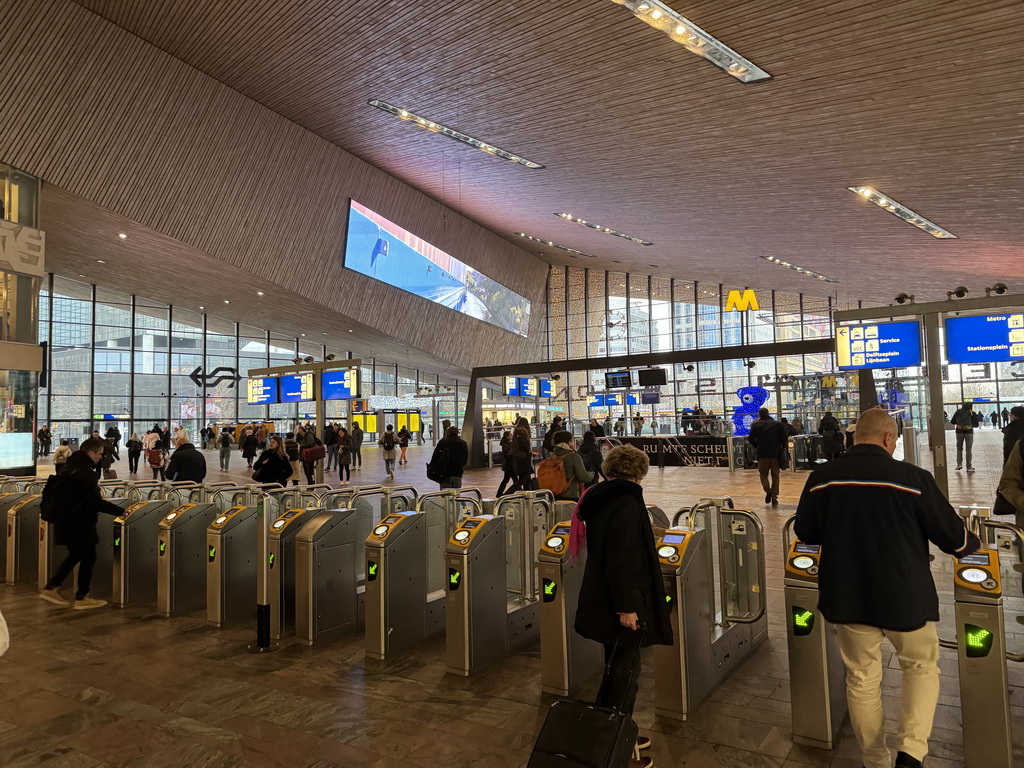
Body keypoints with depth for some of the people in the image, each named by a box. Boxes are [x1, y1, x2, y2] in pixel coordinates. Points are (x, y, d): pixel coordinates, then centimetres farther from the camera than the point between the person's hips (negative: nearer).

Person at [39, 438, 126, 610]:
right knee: (88, 557, 3)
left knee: (75, 555, 21)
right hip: (79, 523, -9)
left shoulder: (71, 467, 9)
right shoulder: (86, 473, -22)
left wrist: (104, 504, 20)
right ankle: (82, 598, 10)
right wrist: (120, 511, -16)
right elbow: (96, 501, -24)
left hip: (66, 521, 9)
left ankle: (51, 588, 23)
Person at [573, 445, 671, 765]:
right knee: (625, 674, 4)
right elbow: (622, 560, -25)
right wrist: (627, 606, -21)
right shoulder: (627, 502, -21)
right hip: (623, 602, -9)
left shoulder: (600, 499, 7)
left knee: (617, 668, 21)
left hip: (603, 597, 9)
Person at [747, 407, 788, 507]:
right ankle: (774, 496, 4)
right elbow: (784, 438, -1)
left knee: (763, 474, 11)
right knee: (775, 475, 9)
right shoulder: (777, 424, 4)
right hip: (775, 453, 1)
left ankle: (768, 490, -14)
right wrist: (783, 448, 10)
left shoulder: (755, 425, 2)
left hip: (762, 454, -1)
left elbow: (751, 440, 1)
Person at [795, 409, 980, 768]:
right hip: (905, 597, -2)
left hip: (847, 597, 2)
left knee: (862, 680, 17)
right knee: (922, 666, 23)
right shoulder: (913, 479, -16)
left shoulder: (821, 478, -9)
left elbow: (805, 532, 3)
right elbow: (953, 537, -6)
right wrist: (974, 543, 18)